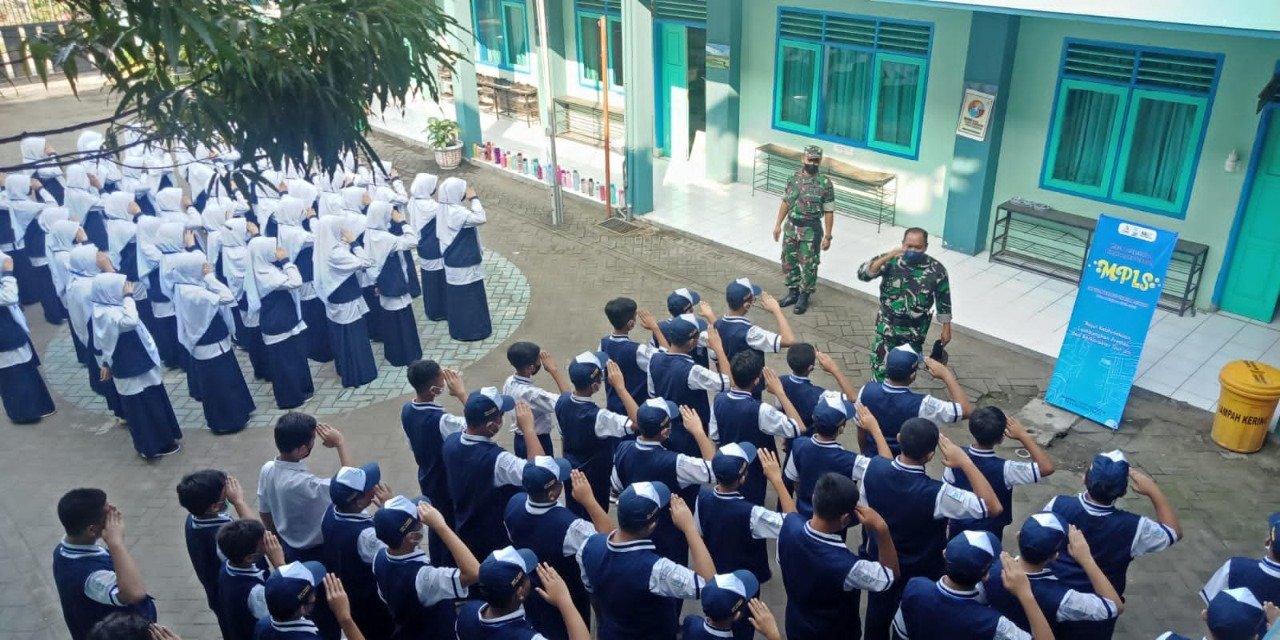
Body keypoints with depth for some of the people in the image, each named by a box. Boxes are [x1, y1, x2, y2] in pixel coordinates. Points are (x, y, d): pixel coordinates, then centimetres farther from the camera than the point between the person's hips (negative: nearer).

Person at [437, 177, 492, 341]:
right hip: (464, 263, -10)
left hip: (454, 261, 10)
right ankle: (470, 330, 13)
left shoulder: (446, 210, 4)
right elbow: (481, 218, -33)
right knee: (468, 297, 3)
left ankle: (458, 328, 30)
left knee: (457, 297, 19)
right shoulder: (456, 212, -26)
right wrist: (474, 198, -24)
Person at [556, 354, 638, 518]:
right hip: (595, 478, -6)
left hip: (571, 473, 6)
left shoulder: (562, 401, -15)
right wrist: (620, 386, -40)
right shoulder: (598, 417, -37)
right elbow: (638, 422, -42)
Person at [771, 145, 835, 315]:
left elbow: (829, 212, -9)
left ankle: (804, 297, 21)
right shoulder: (794, 178, 0)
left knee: (809, 266, 5)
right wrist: (778, 224, 9)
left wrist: (827, 236, -10)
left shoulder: (825, 183, -13)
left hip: (810, 231, -5)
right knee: (789, 262, 14)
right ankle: (792, 293, 31)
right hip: (790, 227, 5)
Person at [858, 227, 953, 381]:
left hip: (915, 330, 0)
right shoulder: (890, 261, -13)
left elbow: (943, 301, -1)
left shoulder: (936, 269, -11)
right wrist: (886, 257, -34)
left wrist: (946, 328, 3)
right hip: (887, 325, 0)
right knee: (880, 367, 6)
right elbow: (863, 274, -24)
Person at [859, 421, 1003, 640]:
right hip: (922, 574, -3)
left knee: (877, 617, 29)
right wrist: (965, 462, -30)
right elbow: (994, 508, -30)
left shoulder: (873, 468, -25)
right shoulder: (936, 494, -38)